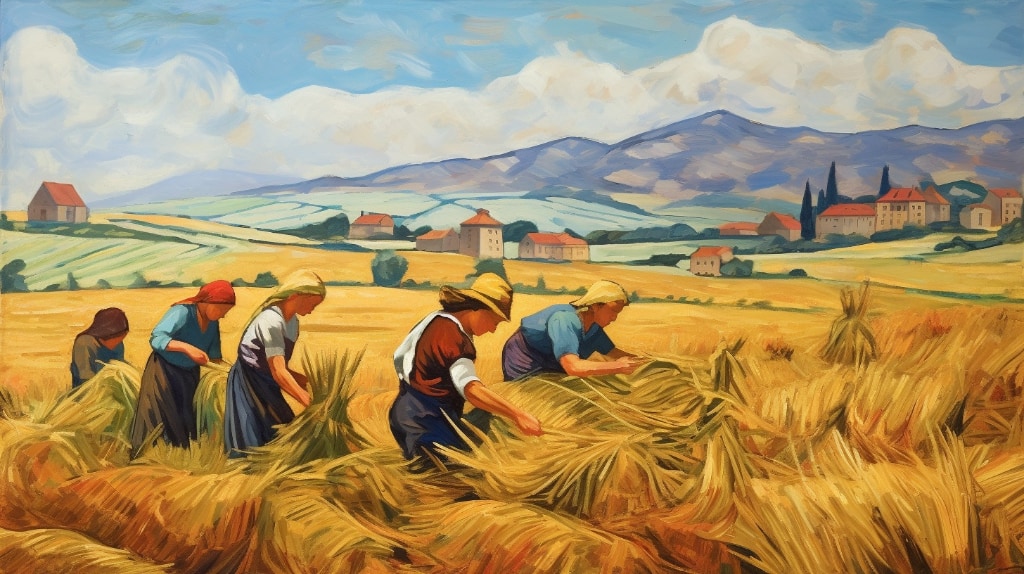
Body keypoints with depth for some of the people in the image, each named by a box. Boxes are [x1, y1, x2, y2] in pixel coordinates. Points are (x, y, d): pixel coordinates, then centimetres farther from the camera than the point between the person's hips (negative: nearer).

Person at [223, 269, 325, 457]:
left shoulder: (293, 322, 5)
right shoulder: (272, 321, -24)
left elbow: (281, 369, 8)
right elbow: (278, 373, -30)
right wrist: (310, 403, -33)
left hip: (267, 386, 9)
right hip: (248, 384, -9)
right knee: (251, 446, -12)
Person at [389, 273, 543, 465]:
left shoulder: (435, 319, 9)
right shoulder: (451, 335, -21)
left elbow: (400, 356, 21)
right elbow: (471, 389, -34)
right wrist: (518, 415, -38)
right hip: (427, 424, -10)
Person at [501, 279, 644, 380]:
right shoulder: (564, 320, -33)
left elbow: (613, 352, 7)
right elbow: (573, 367, -45)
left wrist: (641, 361, -8)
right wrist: (618, 367, -42)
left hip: (551, 369, 9)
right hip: (525, 370, -9)